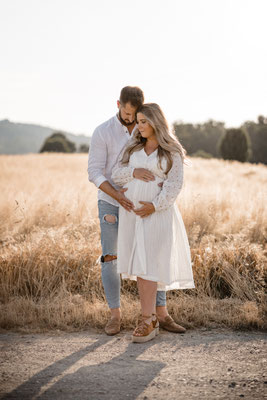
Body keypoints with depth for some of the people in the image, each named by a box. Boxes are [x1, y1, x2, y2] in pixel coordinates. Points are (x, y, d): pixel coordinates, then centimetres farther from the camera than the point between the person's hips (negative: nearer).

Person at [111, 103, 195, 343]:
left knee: (148, 264, -10)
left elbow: (174, 184, -9)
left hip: (157, 212, -5)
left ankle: (147, 321, -6)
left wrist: (155, 205, -19)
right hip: (132, 210, 5)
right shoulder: (133, 148, 11)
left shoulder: (172, 151, -2)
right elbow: (116, 175, 5)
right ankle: (152, 318, 11)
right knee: (138, 263, 4)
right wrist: (134, 172, -14)